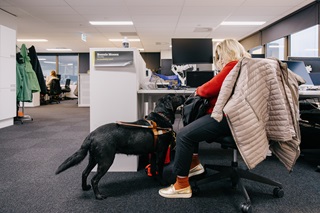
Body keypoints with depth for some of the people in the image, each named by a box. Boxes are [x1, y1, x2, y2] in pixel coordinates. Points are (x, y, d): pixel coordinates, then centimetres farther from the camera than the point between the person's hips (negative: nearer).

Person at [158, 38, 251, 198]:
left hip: (226, 117, -12)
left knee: (184, 135, -16)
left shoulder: (233, 65, -13)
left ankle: (182, 185, -11)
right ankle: (194, 164, 22)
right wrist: (202, 91, 9)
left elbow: (209, 89, -13)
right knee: (192, 121, 23)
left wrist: (198, 90, 7)